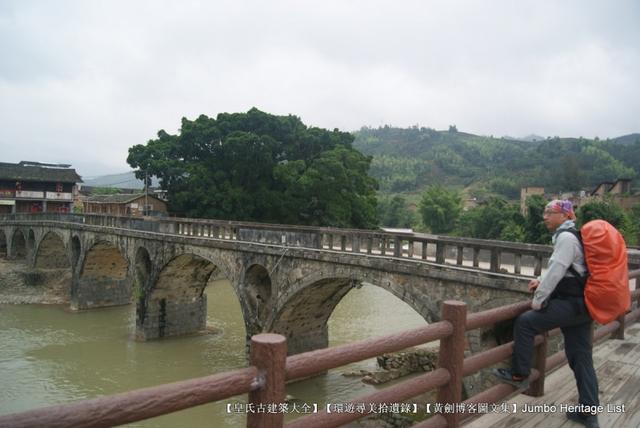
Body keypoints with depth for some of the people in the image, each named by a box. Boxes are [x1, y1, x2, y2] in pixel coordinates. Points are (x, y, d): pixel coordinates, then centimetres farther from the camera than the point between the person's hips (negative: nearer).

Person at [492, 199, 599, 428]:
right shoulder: (572, 235, 16)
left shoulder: (566, 237, -16)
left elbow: (556, 271, -19)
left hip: (572, 304, -10)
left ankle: (519, 375, 2)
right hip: (581, 304, 10)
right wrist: (541, 281, 11)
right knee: (581, 358, 12)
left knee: (525, 322, -10)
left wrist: (537, 301, -11)